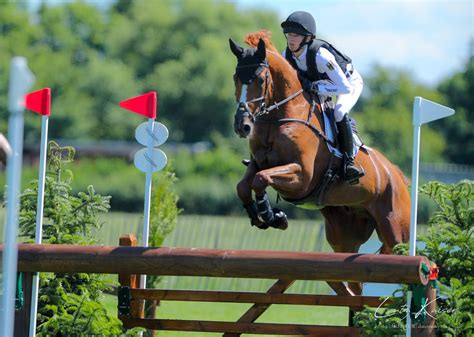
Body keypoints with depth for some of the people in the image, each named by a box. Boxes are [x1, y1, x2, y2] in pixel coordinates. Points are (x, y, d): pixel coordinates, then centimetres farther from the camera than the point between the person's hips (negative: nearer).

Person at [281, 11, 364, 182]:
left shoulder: (321, 55, -41)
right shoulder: (287, 56, -20)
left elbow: (345, 87, -41)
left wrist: (314, 87, -47)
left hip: (349, 81, -8)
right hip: (320, 83, 8)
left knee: (339, 113, -33)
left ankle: (348, 162, -25)